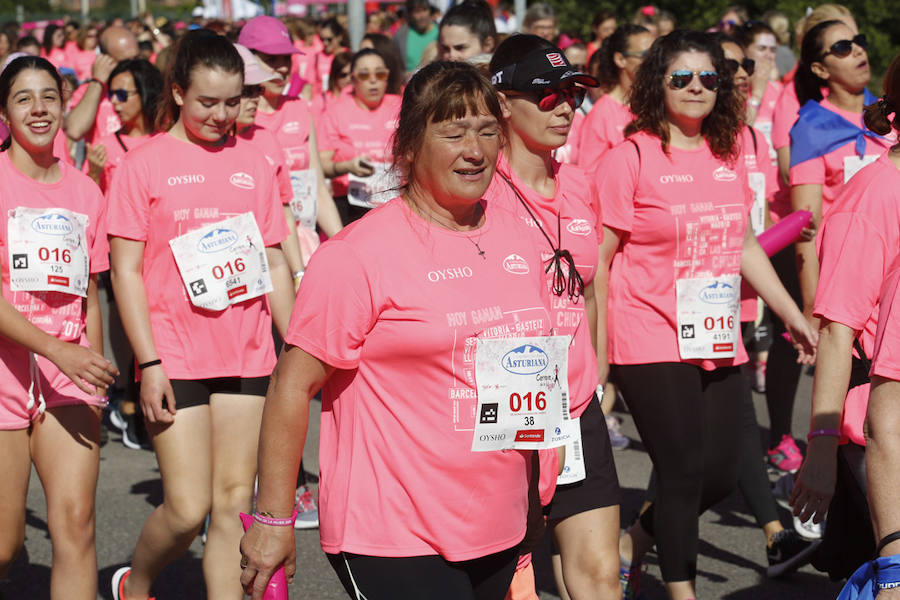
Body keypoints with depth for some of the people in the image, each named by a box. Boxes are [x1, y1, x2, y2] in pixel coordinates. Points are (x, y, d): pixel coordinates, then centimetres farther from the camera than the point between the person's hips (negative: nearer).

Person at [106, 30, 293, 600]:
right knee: (187, 509, -5)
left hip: (247, 355, 4)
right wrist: (149, 362, -11)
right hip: (175, 357, -4)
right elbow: (126, 270, -5)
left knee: (234, 504, 4)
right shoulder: (144, 163, -2)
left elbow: (274, 263, 14)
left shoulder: (251, 162, 9)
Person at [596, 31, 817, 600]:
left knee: (721, 473, 7)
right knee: (684, 472, -6)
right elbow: (597, 259, -7)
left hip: (718, 343, 6)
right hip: (652, 342, -6)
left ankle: (632, 542, 31)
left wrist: (794, 316, 20)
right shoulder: (630, 158, -8)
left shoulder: (729, 155, 10)